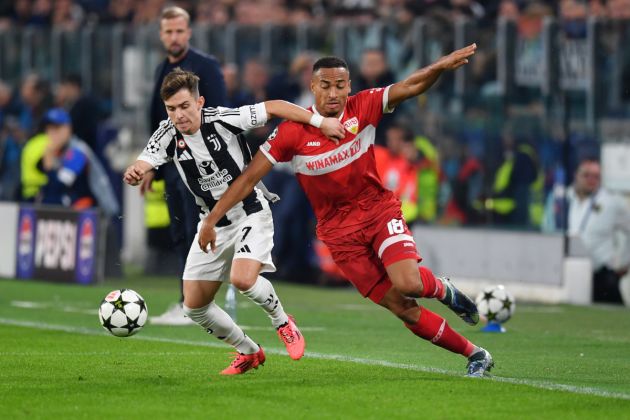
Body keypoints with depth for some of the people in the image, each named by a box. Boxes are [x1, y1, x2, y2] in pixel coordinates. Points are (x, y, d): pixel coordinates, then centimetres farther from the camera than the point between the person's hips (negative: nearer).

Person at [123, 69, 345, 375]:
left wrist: (320, 121, -19)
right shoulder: (168, 134, -11)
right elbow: (142, 165, -25)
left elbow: (273, 107, -13)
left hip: (250, 214, -5)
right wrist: (133, 174, -49)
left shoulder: (222, 119, -20)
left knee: (242, 279, -30)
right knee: (194, 306, 2)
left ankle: (282, 322, 2)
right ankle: (249, 352, 24)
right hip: (212, 223, 5)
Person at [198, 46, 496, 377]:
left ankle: (441, 289, 11)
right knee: (403, 309, -5)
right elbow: (250, 177, -9)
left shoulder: (363, 108, -9)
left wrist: (440, 66, -35)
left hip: (379, 210, 0)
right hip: (339, 231, 0)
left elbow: (411, 87, -15)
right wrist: (211, 220, -12)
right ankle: (475, 354, 8)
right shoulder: (293, 132, -12)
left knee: (408, 284, -26)